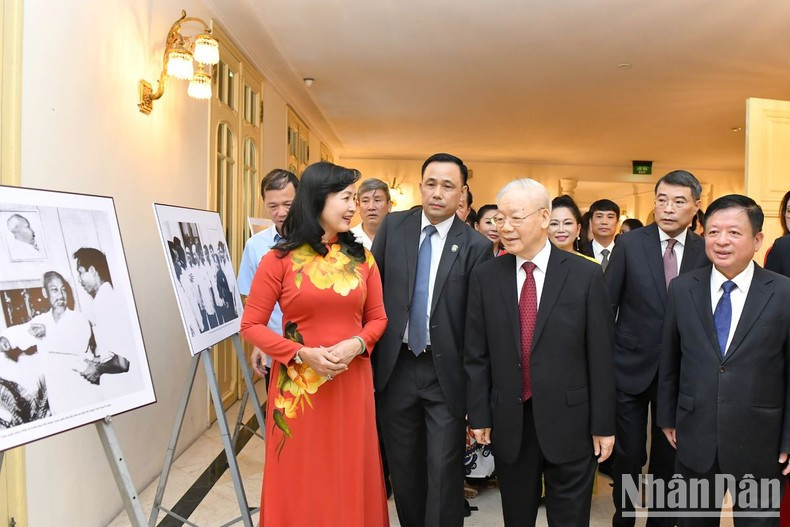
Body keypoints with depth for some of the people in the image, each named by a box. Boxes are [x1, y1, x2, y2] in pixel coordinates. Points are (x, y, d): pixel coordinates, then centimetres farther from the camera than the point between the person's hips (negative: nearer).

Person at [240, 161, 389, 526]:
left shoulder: (361, 257, 4)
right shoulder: (279, 260, -6)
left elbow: (377, 318, 9)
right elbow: (251, 326, -5)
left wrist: (356, 344, -11)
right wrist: (303, 353, -16)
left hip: (352, 382, 3)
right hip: (298, 384, -2)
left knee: (351, 479, 14)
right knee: (301, 481, 11)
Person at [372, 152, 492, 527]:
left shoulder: (476, 246, -8)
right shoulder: (393, 226, 1)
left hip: (446, 374, -3)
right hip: (395, 367, 3)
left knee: (444, 472, 3)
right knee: (403, 468, 18)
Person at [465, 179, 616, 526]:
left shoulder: (586, 275, -6)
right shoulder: (485, 276, -1)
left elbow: (600, 355, -5)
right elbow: (476, 354, 1)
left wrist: (604, 424, -3)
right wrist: (479, 417, 1)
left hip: (568, 421, -2)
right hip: (508, 422, 2)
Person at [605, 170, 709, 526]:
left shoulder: (705, 251, -2)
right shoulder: (629, 244, -7)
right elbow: (606, 306, -4)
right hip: (632, 366, -1)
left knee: (668, 457, 14)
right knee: (628, 456, 9)